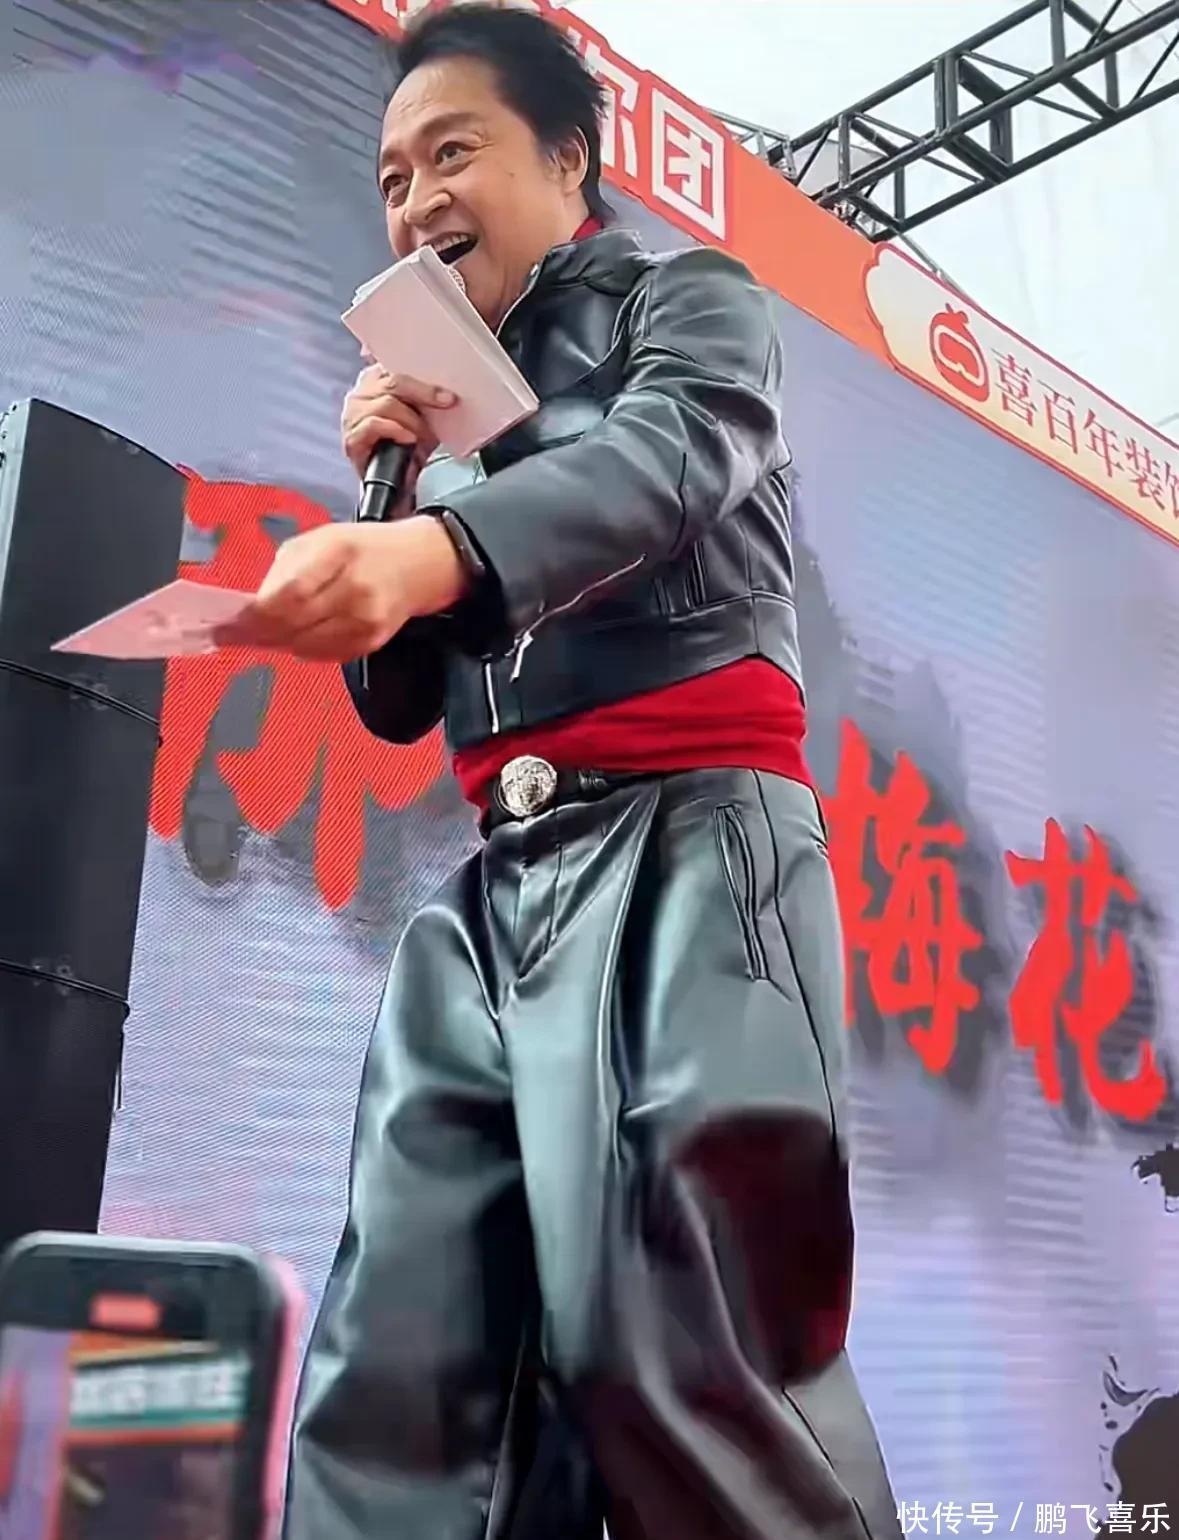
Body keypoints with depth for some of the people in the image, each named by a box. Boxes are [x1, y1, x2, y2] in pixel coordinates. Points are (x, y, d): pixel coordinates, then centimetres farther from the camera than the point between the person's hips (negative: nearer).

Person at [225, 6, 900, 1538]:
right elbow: (400, 698, 22)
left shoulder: (689, 299, 12)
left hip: (683, 841, -5)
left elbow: (668, 454, -14)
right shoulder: (471, 409, 27)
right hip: (495, 888, 6)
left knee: (678, 1348, -15)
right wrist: (390, 482, 9)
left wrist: (438, 544, -33)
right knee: (396, 1363, -4)